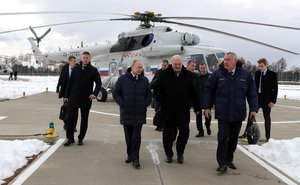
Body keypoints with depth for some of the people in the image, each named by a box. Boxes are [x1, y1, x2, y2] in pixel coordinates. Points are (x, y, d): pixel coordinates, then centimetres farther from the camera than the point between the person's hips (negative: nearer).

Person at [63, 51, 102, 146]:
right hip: (74, 98, 1)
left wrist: (94, 93, -24)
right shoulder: (75, 69, 6)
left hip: (86, 99, -1)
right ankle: (70, 138, 10)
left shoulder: (93, 70, -1)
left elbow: (98, 83, -7)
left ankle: (81, 138, 19)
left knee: (84, 120, 7)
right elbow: (70, 83, 9)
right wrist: (66, 95, 6)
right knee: (71, 118, 0)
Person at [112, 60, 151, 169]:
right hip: (126, 114, 0)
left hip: (139, 114, 0)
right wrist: (122, 104, -8)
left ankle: (135, 159, 2)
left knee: (136, 137, -3)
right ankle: (130, 155, 27)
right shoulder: (123, 79, -2)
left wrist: (145, 104, -1)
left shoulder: (144, 80, 4)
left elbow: (148, 94, 12)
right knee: (128, 136, 11)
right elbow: (115, 93, 1)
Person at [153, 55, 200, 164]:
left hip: (183, 110, 1)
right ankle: (169, 154, 22)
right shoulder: (164, 74, 1)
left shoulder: (188, 75, 4)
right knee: (168, 133, 7)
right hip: (168, 110, 0)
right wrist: (162, 101, -4)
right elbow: (156, 90, 6)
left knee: (185, 131, -3)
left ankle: (180, 153, 18)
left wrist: (197, 107, 8)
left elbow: (193, 92, 8)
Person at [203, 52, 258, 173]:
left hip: (238, 113, 2)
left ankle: (229, 159, 28)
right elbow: (208, 90, 3)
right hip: (222, 113, -2)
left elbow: (252, 93, 5)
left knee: (234, 138, 12)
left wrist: (253, 109, 0)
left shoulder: (245, 74, 1)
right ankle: (222, 163, 1)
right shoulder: (217, 74, -2)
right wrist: (207, 107, 0)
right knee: (223, 138, -5)